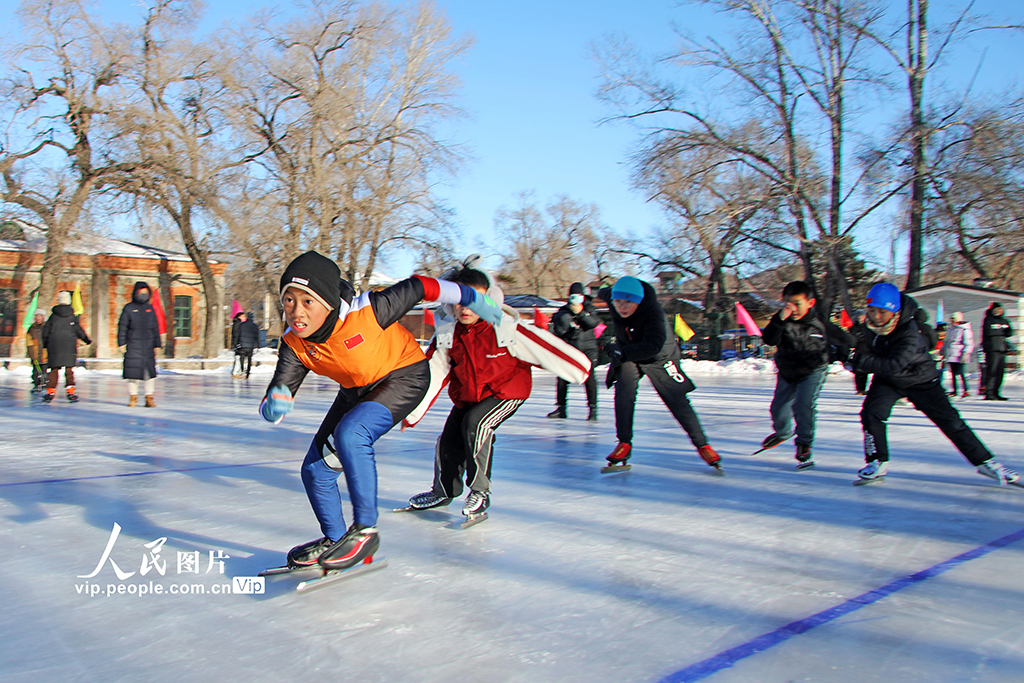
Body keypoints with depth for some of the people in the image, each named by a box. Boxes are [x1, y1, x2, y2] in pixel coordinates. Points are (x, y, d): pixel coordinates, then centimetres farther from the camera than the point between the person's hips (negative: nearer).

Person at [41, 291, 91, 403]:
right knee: (69, 369, 3)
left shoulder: (53, 315, 6)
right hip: (69, 344, -1)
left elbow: (46, 330, 9)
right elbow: (78, 329, -2)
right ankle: (70, 391, -1)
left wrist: (45, 343, 20)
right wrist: (86, 339, 10)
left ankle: (50, 392, 1)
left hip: (54, 344, 1)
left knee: (54, 369, 5)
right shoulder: (72, 316, 1)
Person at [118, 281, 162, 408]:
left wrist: (157, 345, 13)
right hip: (133, 346, -2)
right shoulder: (129, 308, 3)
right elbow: (122, 326, 4)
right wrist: (121, 343, -3)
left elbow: (155, 327, 16)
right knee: (133, 371, 0)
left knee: (150, 371, -4)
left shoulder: (150, 308, 12)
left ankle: (149, 397, 2)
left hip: (148, 345, 2)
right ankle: (133, 397, 13)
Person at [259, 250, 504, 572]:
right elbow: (271, 406, -20)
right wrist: (273, 407, -46)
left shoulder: (365, 311, -33)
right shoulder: (294, 344, -19)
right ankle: (334, 539, 26)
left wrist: (473, 299, -7)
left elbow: (417, 287, -19)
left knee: (350, 434, -30)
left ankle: (365, 532, -15)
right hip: (356, 390, 7)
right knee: (315, 470, 1)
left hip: (404, 376, -6)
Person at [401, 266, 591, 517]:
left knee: (476, 423, -27)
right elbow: (431, 374, -8)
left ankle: (480, 491, -7)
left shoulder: (505, 328, -26)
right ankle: (444, 491, 30)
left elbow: (545, 349, -20)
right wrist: (412, 414, -7)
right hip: (466, 394, 5)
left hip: (507, 391, -5)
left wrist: (580, 369, -12)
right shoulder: (446, 334, -14)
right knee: (449, 439, -1)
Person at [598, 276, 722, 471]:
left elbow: (653, 346, -51)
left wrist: (623, 353, -63)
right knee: (623, 394, -19)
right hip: (628, 356, 4)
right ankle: (624, 444, -9)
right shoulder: (612, 297, -21)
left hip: (660, 359, -4)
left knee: (678, 402, -3)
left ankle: (702, 444, 12)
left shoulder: (653, 313, -38)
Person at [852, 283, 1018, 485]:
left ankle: (985, 461, 14)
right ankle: (878, 462, -1)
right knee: (871, 414, -16)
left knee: (950, 421, -1)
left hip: (920, 381, -4)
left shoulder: (910, 334, -37)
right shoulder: (873, 326, -17)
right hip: (887, 380, 4)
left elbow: (893, 366, -43)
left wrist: (862, 360, -37)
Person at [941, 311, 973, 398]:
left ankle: (966, 390, -8)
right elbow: (946, 342, 28)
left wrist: (966, 353, -19)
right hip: (950, 356, 8)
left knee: (960, 372, -13)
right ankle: (954, 390, 14)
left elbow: (969, 343, -10)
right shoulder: (950, 330, 18)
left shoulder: (965, 330, -6)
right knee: (953, 373, 9)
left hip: (959, 357, -8)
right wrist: (943, 352, 27)